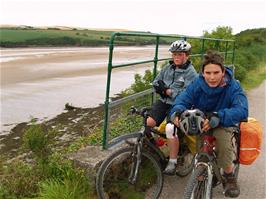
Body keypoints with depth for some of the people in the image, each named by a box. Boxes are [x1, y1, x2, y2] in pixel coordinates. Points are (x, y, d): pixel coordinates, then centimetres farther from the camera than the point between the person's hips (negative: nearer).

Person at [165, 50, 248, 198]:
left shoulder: (233, 86, -24)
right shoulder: (198, 84, -16)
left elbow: (242, 110, -37)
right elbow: (183, 99, -21)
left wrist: (219, 117, -54)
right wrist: (177, 111, -46)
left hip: (222, 123, -3)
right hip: (201, 121, 3)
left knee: (223, 141, -29)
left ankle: (229, 176, -2)